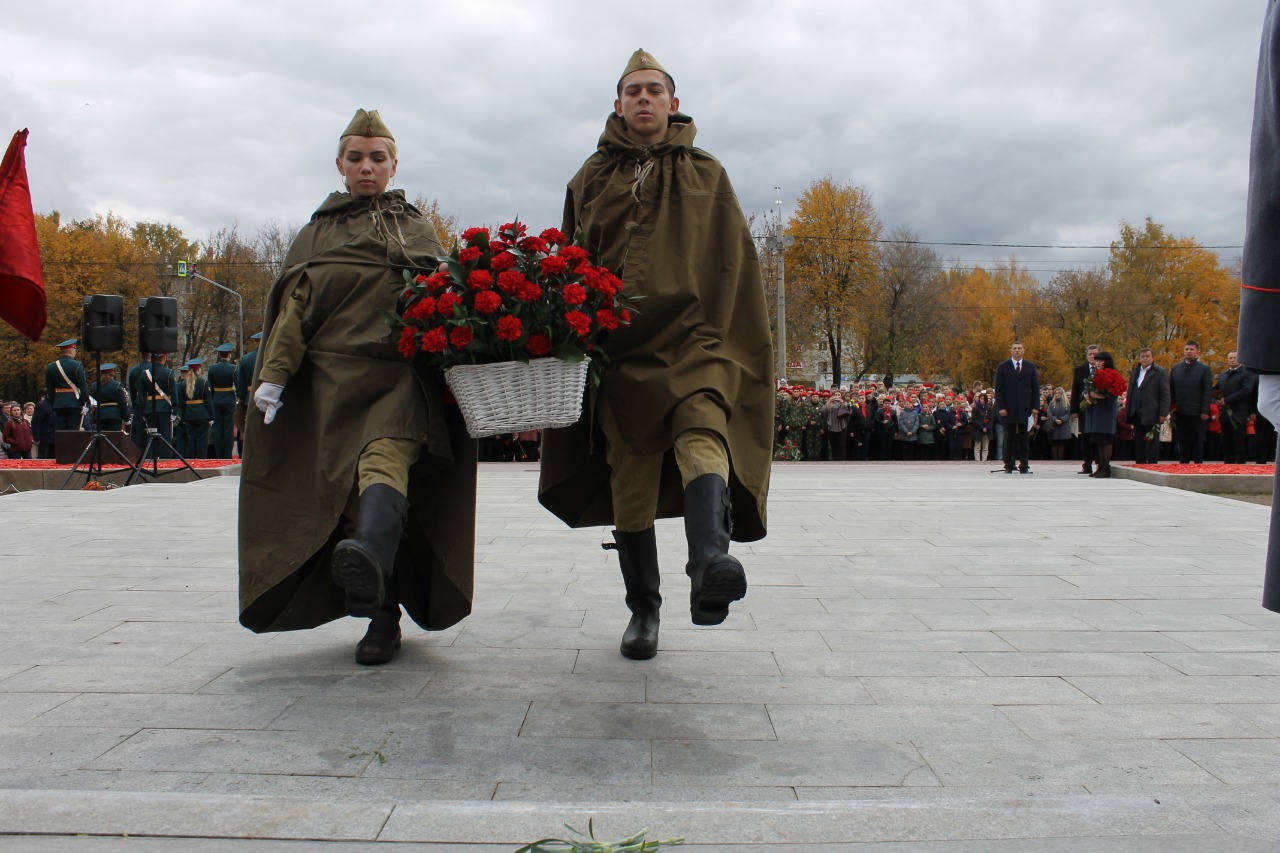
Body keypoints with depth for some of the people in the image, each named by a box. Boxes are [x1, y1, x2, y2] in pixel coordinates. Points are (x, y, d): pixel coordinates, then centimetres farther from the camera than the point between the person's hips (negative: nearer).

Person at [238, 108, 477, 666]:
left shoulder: (416, 228, 21)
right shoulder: (315, 234, 23)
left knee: (386, 455, -29)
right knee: (347, 490, -5)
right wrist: (273, 375, -1)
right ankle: (383, 617, 2)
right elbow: (293, 310, 13)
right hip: (332, 376, 2)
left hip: (401, 373, -2)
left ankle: (368, 559, -54)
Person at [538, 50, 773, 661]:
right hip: (620, 350, 2)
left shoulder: (706, 175, 15)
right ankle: (643, 610, 16)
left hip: (692, 341, -1)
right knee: (629, 485, 3)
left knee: (703, 436, -30)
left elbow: (734, 266, 11)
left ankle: (710, 565, -48)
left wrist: (729, 346, 1)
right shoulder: (592, 179, 17)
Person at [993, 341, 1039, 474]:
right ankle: (1008, 466, 5)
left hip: (1025, 409, 1)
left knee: (1024, 439, 2)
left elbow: (1035, 388, 9)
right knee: (1009, 439, 1)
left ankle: (1024, 466, 5)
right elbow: (998, 389, 1)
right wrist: (1001, 407, -8)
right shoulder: (1002, 367, 5)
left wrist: (1035, 407, 0)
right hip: (1008, 409, -1)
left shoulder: (1030, 367, 11)